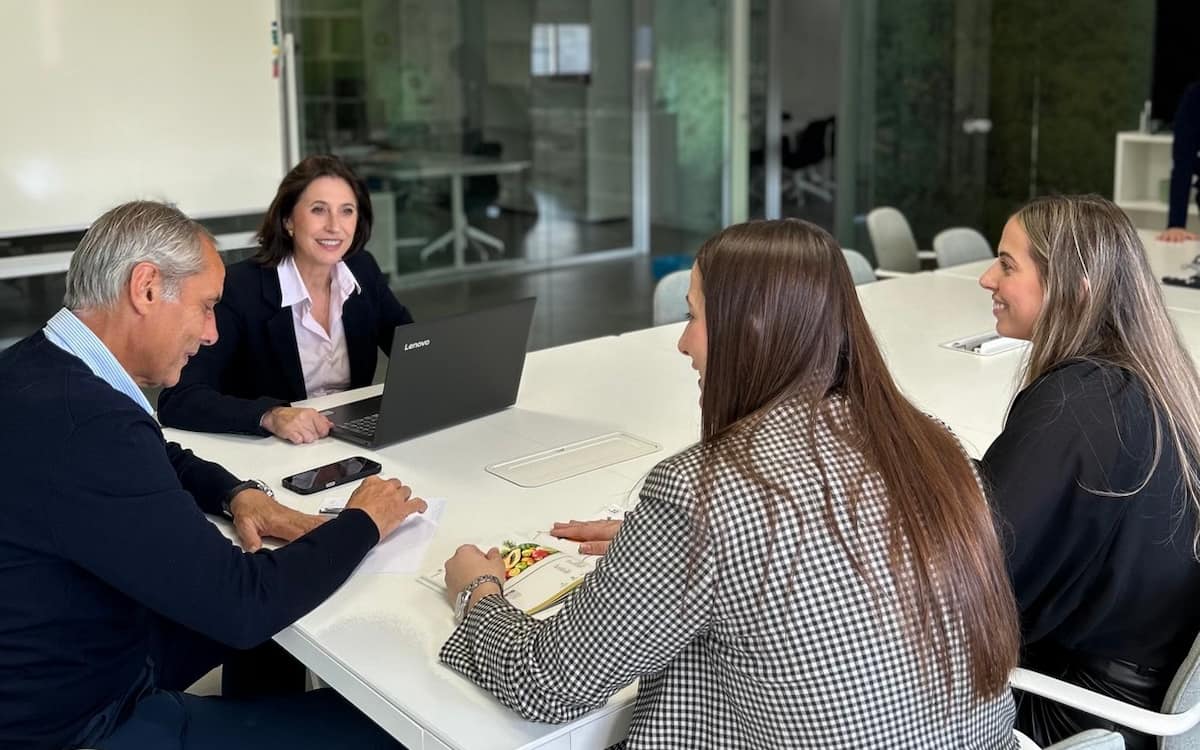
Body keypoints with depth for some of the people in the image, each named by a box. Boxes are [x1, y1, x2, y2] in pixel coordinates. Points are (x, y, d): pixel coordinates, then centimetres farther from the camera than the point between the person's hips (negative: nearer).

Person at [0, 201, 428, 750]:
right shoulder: (82, 420, -32)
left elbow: (158, 461, 19)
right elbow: (244, 605, -27)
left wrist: (237, 494, -1)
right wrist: (362, 522, -11)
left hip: (53, 666, 9)